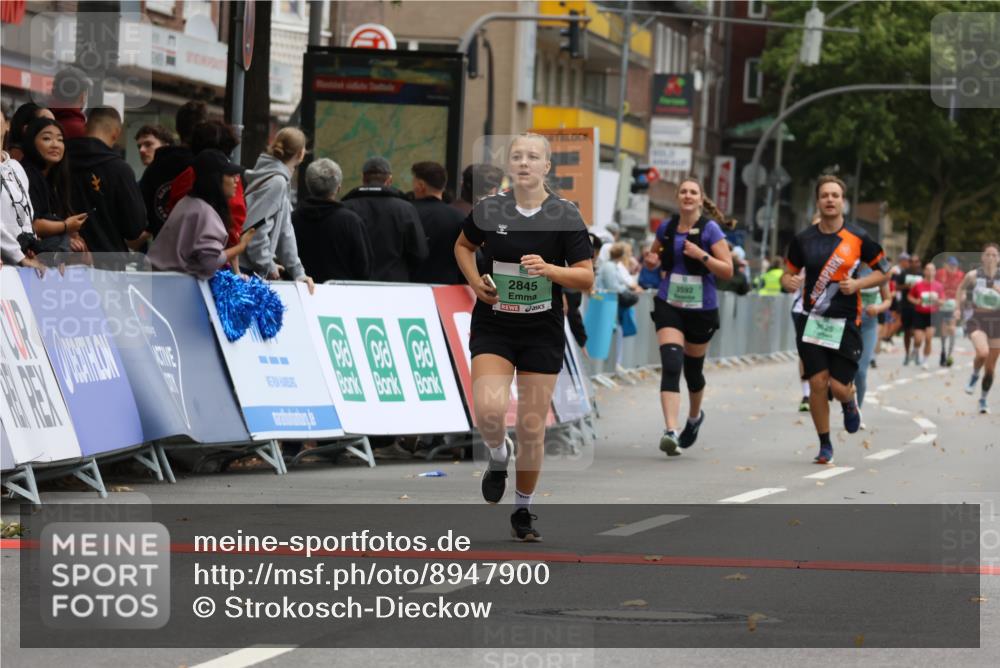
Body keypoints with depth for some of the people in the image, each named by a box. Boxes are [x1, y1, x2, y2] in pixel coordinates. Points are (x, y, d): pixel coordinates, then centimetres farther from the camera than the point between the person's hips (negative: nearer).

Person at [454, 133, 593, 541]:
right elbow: (463, 246, 18)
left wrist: (549, 269, -24)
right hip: (493, 327, 0)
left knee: (532, 427, 2)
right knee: (489, 410, -22)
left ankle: (523, 511, 21)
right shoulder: (489, 210, -2)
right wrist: (474, 280, 0)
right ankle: (498, 457, 13)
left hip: (542, 332, 0)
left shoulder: (564, 216, -6)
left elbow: (586, 278, -6)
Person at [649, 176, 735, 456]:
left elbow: (728, 271, -10)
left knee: (692, 369, 14)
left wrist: (702, 255, -22)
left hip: (702, 308, -1)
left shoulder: (711, 229, -7)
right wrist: (652, 261, 2)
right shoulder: (666, 228, 5)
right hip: (669, 306, 1)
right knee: (671, 365, -17)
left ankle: (695, 417, 44)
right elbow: (654, 254, 25)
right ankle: (670, 431, -26)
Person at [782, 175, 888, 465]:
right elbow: (788, 274, 12)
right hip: (811, 319, 1)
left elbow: (883, 270, 6)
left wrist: (858, 284, -10)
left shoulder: (858, 238, -2)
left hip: (846, 322, -1)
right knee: (817, 383, -6)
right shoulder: (803, 239, 3)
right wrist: (789, 282, -12)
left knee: (839, 387, -6)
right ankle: (825, 446, 9)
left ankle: (850, 403, 33)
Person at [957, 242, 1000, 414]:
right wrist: (960, 306, 9)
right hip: (977, 320, -2)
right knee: (982, 352, -29)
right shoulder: (973, 276, -4)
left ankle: (984, 398, 29)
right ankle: (974, 377, 3)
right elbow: (961, 288, 15)